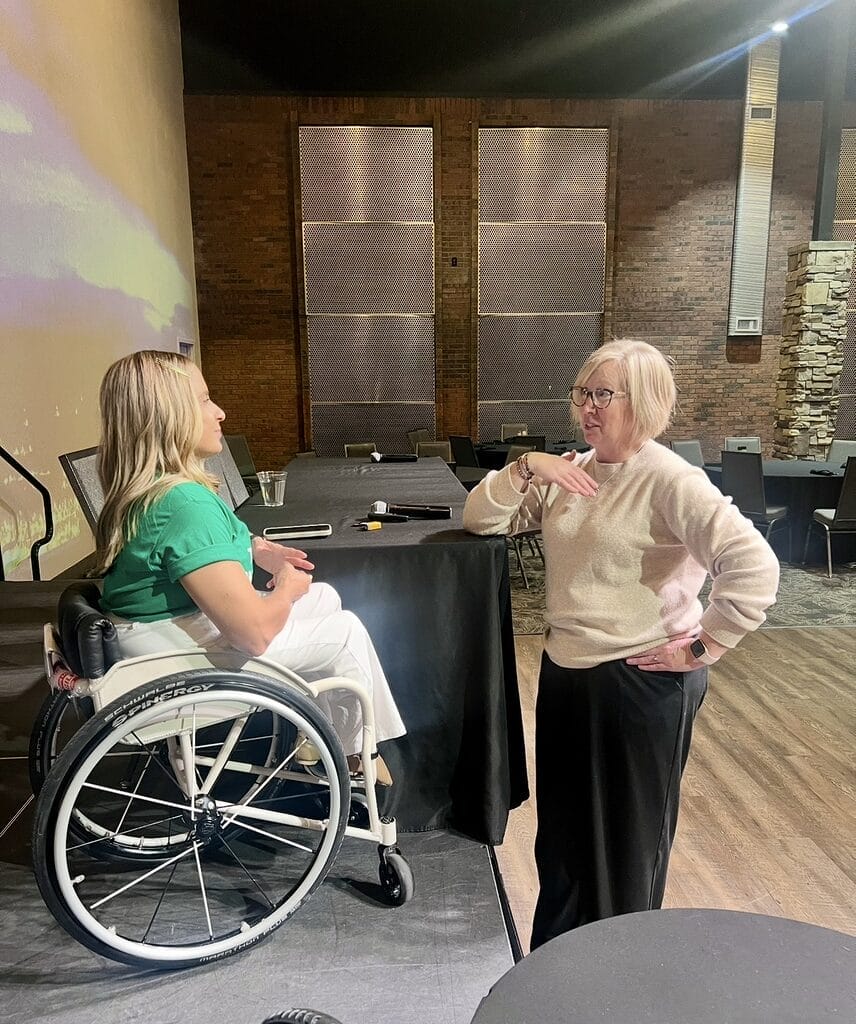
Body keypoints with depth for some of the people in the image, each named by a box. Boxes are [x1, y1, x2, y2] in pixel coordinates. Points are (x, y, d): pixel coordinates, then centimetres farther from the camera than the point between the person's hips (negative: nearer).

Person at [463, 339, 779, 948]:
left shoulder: (670, 480, -16)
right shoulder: (569, 473, 5)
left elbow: (755, 566, -24)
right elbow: (479, 520, 6)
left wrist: (702, 648, -19)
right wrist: (524, 468, -9)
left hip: (643, 684, -7)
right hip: (565, 675, 7)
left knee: (628, 840, 14)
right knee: (561, 834, 22)